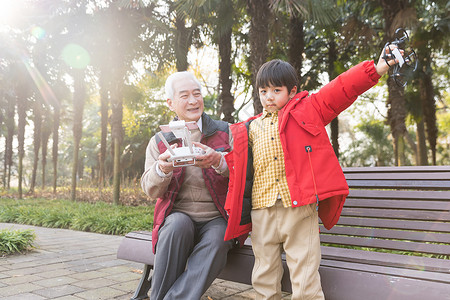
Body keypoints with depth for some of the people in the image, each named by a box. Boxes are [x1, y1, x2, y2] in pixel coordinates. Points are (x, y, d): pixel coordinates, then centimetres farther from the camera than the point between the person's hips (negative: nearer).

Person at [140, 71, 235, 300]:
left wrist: (218, 162, -24)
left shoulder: (225, 132, 8)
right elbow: (151, 191, 2)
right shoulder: (159, 142, 10)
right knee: (178, 224, -32)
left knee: (216, 241, -32)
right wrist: (163, 168, -21)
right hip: (177, 215, 1)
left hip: (217, 219, 0)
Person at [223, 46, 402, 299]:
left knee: (305, 278, 2)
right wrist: (232, 207, 16)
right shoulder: (248, 130, 16)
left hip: (300, 208, -3)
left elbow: (342, 89, 1)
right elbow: (238, 171, 19)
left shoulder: (308, 110, 8)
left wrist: (377, 68, -7)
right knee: (264, 277, 14)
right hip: (262, 211, 4)